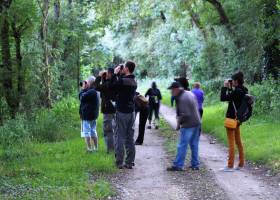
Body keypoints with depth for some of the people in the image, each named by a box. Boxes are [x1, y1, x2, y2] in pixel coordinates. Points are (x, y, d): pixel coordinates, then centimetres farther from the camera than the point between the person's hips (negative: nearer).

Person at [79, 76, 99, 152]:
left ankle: (89, 148, -4)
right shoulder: (94, 91, 12)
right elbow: (83, 97, 16)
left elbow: (82, 97, -19)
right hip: (93, 115, 10)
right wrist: (84, 89, 6)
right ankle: (95, 148, 20)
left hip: (87, 115, -10)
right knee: (93, 132, 15)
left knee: (86, 133, -4)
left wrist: (83, 89, -7)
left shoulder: (91, 92, -20)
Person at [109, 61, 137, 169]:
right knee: (130, 138, 10)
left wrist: (115, 74, -1)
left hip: (122, 112, -7)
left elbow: (112, 86, -7)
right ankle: (130, 162, 14)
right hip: (131, 112, 8)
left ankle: (119, 163, -1)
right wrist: (119, 75, 11)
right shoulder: (133, 81, 9)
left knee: (120, 137, -2)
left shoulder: (123, 81, -17)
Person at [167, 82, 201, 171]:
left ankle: (178, 165, -1)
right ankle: (195, 164, 18)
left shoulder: (182, 98, -18)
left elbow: (185, 114, -22)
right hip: (197, 123, 9)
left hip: (188, 125, -9)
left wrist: (179, 123, -8)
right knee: (194, 145, 13)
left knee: (182, 145, -4)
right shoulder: (190, 93, 10)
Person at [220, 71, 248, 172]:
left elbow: (223, 98, -22)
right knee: (238, 142, 15)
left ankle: (230, 166, 1)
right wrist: (230, 88, 10)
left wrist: (225, 87, -11)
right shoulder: (243, 91, 6)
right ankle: (241, 164, 21)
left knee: (231, 143, -4)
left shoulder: (237, 91, -21)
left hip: (232, 119, -9)